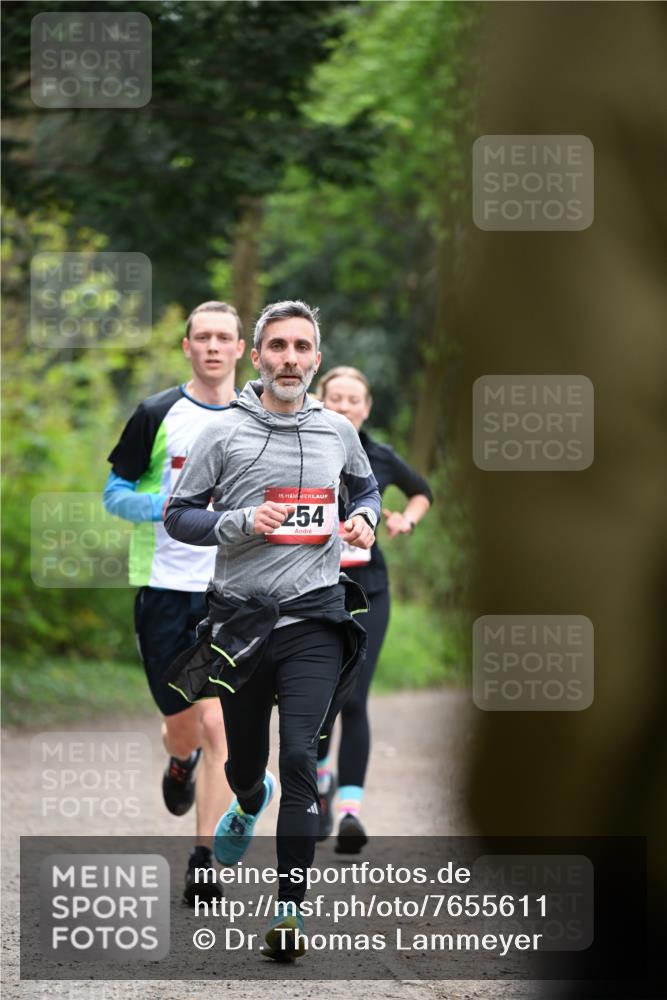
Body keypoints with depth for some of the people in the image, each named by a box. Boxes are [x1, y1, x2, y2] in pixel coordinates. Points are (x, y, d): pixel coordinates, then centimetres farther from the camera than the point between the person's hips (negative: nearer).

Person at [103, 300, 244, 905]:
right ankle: (181, 763, 45)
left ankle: (204, 861, -9)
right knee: (181, 724, 6)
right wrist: (164, 506, -16)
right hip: (164, 586, 0)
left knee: (218, 724, -12)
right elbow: (115, 492, 2)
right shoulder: (158, 414, 0)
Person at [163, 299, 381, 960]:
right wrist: (239, 522, -15)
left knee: (300, 758, -15)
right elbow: (177, 515, 1)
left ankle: (290, 907, -12)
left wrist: (365, 519, 6)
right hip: (242, 615, 0)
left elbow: (365, 485, 27)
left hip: (316, 615, 0)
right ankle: (250, 805, 54)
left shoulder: (337, 431, 7)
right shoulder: (224, 433, -2)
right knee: (244, 757, 14)